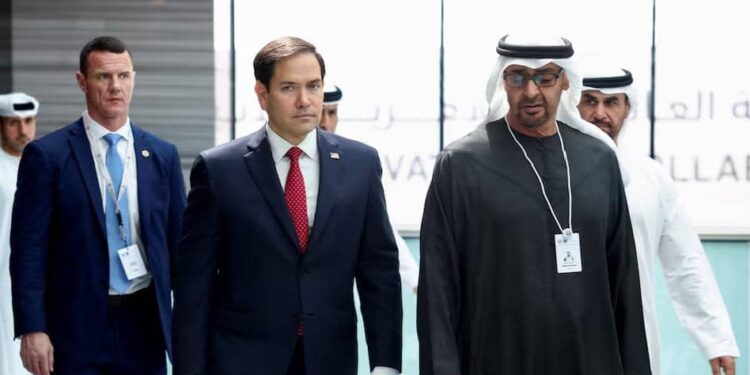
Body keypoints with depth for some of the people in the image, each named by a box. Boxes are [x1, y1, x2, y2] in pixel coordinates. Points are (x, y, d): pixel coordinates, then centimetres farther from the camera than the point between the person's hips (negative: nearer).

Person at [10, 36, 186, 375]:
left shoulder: (162, 155, 8)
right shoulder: (47, 155, -3)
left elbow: (179, 243, 12)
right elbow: (28, 249, -5)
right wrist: (32, 329, -11)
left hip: (145, 323, 3)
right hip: (77, 329, -3)